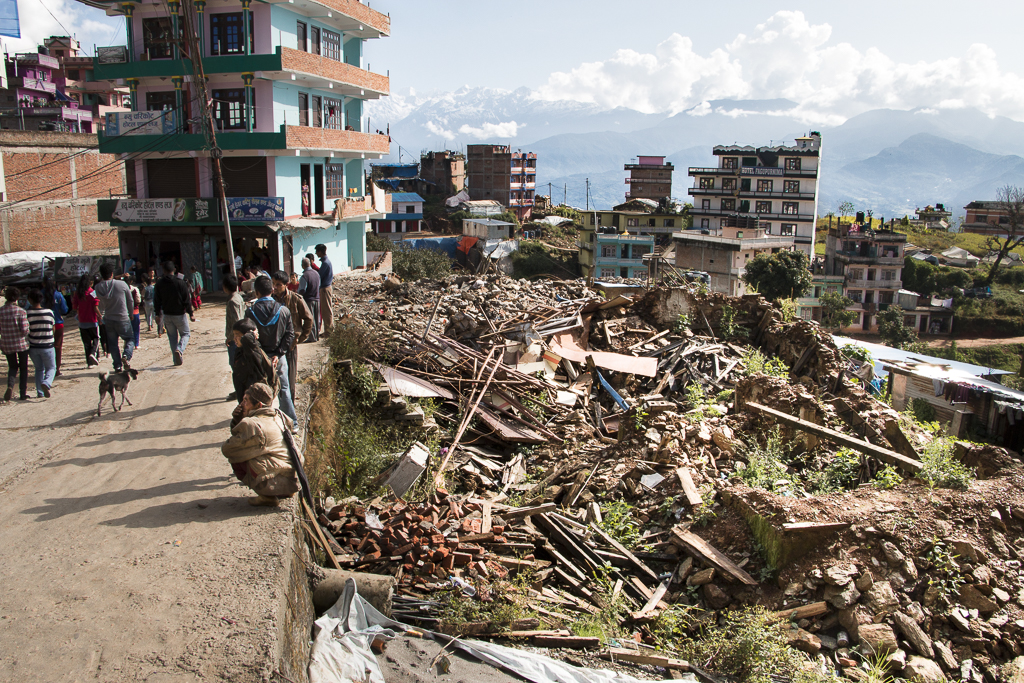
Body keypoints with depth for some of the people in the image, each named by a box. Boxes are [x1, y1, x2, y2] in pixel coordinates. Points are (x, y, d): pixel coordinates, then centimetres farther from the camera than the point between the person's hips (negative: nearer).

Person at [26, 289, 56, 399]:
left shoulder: (27, 313, -9)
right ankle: (46, 383, -16)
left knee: (39, 369, 19)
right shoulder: (49, 312, -8)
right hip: (47, 346, -1)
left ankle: (40, 393, 14)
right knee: (51, 368, 14)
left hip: (33, 347, 1)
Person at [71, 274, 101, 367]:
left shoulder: (77, 293, 0)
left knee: (86, 342, 9)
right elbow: (95, 308, -15)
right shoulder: (92, 292, -11)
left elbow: (75, 306, 4)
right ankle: (93, 353, -14)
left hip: (82, 322, 3)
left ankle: (89, 361, 9)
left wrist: (72, 300, 25)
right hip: (92, 321, -3)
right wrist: (100, 317, -2)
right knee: (96, 338, 12)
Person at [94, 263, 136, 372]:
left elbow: (101, 306, 5)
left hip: (108, 320, 3)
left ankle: (117, 365, 9)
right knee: (130, 338, 11)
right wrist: (130, 314, 15)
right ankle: (126, 355, -15)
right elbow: (130, 301, -1)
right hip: (123, 318, -2)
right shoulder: (121, 284, -12)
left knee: (112, 344, 12)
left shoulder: (98, 287, -5)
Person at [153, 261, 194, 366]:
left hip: (167, 315, 3)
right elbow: (187, 300, -11)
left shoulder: (158, 284, -3)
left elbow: (156, 301, 4)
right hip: (180, 314, -3)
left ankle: (177, 359, 12)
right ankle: (179, 350, -16)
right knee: (185, 333, 12)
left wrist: (158, 315, 15)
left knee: (172, 336, 14)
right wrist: (190, 313, -1)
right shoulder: (180, 283, -12)